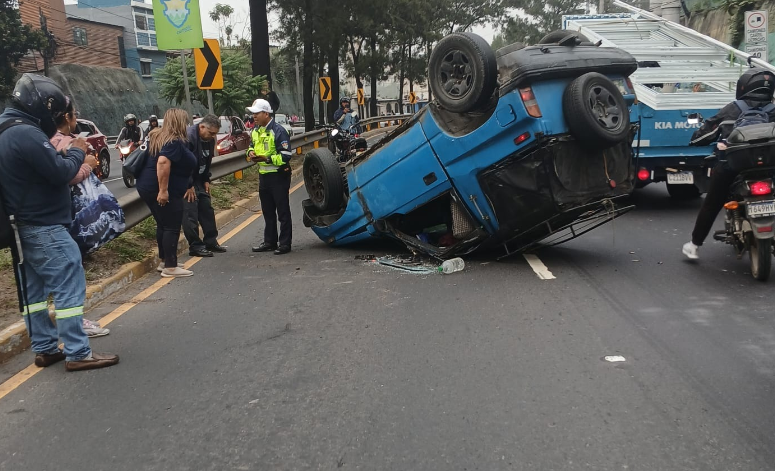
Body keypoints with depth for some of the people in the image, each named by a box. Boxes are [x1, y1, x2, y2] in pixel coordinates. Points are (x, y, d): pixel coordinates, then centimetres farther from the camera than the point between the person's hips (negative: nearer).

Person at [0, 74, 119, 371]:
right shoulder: (27, 134, -20)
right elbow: (60, 174, -21)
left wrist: (56, 150, 4)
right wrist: (77, 152, -6)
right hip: (45, 228, -11)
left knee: (34, 290, 13)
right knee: (69, 288, -6)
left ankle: (45, 349, 21)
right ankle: (77, 354, -3)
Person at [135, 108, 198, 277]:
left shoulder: (157, 136, 14)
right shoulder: (175, 142, -16)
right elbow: (163, 162, -30)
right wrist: (163, 190, -30)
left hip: (148, 187, 10)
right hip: (164, 192, -10)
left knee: (163, 225, 18)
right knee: (172, 228, -3)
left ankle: (164, 261, 26)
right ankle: (170, 267, -1)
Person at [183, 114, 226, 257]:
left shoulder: (209, 139, 3)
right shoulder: (188, 136, -24)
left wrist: (206, 180, 8)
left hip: (199, 180, 9)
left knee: (207, 209, 10)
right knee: (190, 213, -9)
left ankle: (211, 241, 19)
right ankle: (195, 246, -4)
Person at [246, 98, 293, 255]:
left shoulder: (278, 131, -15)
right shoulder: (255, 131, 9)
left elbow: (286, 156, -19)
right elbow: (252, 147, 23)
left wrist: (266, 158, -26)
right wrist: (251, 153, 0)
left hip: (278, 176, -8)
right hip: (263, 175, 8)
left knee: (283, 211, 0)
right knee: (268, 211, 16)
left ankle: (285, 243, 6)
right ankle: (269, 242, 26)